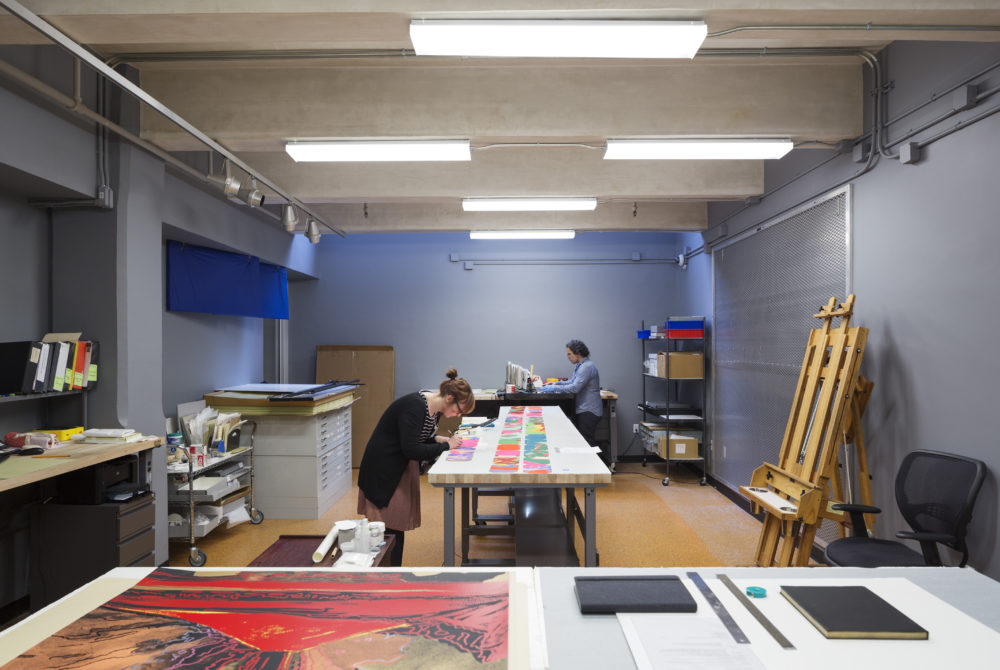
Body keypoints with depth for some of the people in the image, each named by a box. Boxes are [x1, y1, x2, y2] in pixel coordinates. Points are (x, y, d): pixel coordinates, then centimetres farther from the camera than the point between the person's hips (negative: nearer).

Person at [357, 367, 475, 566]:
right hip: (385, 471, -9)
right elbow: (411, 449, -30)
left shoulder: (434, 407, 1)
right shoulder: (415, 407, -27)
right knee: (390, 527, -3)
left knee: (398, 525, 14)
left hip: (404, 468, 9)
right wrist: (446, 446, -23)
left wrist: (439, 439, -6)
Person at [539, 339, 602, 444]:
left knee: (586, 442, -8)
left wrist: (554, 388, -18)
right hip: (583, 409, 10)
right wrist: (556, 383, 7)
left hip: (589, 411, -10)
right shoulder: (579, 365, 14)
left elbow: (575, 388, -25)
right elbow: (573, 382, 22)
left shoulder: (587, 366, -19)